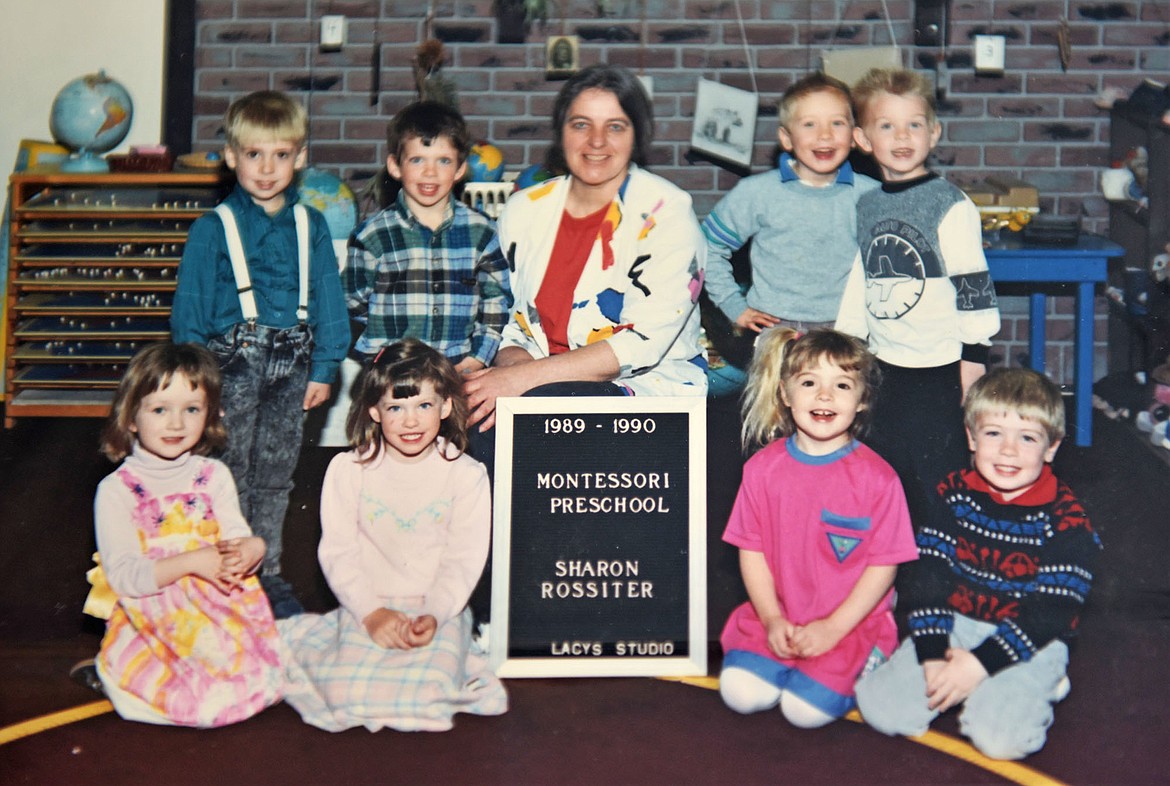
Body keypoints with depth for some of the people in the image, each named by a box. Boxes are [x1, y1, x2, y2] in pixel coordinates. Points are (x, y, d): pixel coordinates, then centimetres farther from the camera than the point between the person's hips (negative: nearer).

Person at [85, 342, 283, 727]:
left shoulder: (214, 475, 7)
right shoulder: (116, 490, -6)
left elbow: (237, 539, 1)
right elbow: (124, 578, -14)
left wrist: (250, 549, -23)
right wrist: (192, 562, -26)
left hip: (220, 614, 4)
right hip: (149, 621, -4)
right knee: (210, 701, -23)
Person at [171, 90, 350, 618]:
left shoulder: (312, 227, 6)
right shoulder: (213, 228, -2)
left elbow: (328, 301, 8)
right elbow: (189, 309, -1)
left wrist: (323, 369, 4)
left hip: (291, 366, 3)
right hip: (233, 364, -3)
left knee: (275, 474, 12)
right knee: (231, 473, 3)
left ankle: (268, 573, 24)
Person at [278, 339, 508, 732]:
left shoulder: (467, 475, -1)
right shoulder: (347, 469, 1)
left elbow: (464, 560, -2)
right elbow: (338, 552, -1)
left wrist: (433, 616, -17)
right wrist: (372, 613, -14)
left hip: (439, 612, -1)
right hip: (367, 609, 1)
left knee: (424, 692, -27)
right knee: (350, 694, -23)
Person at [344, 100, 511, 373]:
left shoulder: (480, 231, 11)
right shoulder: (372, 235, 5)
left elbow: (496, 304, 16)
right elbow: (353, 310, 8)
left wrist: (478, 358, 3)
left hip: (458, 371, 1)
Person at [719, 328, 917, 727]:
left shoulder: (877, 477, -8)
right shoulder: (763, 467, 1)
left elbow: (883, 565, -6)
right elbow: (751, 550, 3)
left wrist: (833, 628, -13)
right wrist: (772, 620, -8)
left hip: (851, 624, -3)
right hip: (775, 621, 3)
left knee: (806, 708, -20)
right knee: (741, 692, -18)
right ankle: (787, 663, 12)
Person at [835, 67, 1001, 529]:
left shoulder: (950, 206, -9)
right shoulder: (867, 206, 8)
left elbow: (974, 285, -9)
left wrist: (974, 356, -10)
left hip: (938, 370, -6)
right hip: (882, 367, 6)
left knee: (936, 484, 1)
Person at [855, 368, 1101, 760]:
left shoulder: (1066, 519, -11)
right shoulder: (953, 494, -1)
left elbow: (1051, 614, -14)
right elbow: (929, 576, -3)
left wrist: (981, 662, -22)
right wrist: (932, 653, -16)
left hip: (1031, 642, -3)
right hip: (953, 626, 3)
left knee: (999, 737, -27)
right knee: (881, 708, -15)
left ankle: (1029, 688, 4)